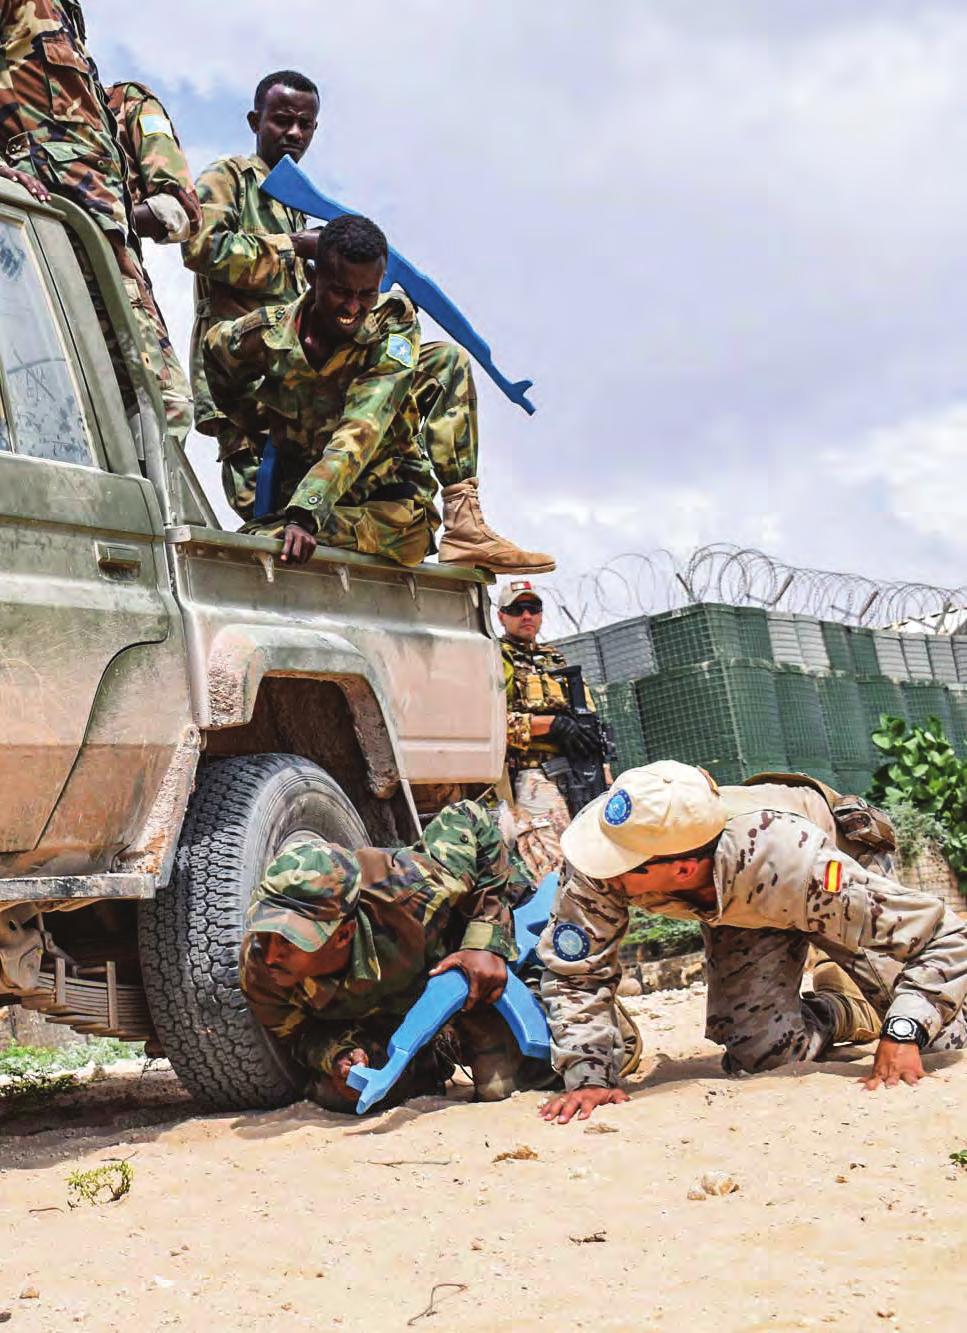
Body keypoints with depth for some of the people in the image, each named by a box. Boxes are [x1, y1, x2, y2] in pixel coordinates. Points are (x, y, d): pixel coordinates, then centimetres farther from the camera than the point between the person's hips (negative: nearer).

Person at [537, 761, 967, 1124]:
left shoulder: (797, 867, -45)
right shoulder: (606, 844, -38)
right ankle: (843, 1010, 17)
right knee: (761, 1051, -16)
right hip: (737, 915, 2)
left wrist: (903, 1032, -48)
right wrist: (589, 1077, -37)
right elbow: (575, 972, -27)